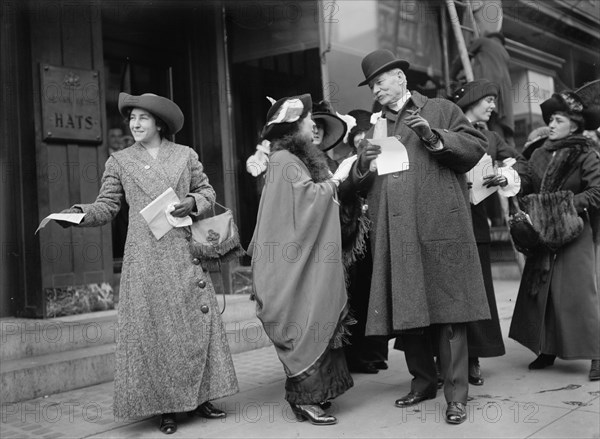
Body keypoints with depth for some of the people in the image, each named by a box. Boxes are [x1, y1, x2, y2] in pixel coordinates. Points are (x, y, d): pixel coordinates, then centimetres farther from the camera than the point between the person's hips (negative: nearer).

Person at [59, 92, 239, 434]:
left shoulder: (186, 155, 8)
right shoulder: (119, 161, 7)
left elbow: (207, 192, 13)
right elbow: (107, 206, 3)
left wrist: (192, 202, -7)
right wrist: (79, 213, -15)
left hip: (185, 254, 1)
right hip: (145, 258, -1)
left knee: (196, 322, 2)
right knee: (154, 327, 0)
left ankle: (199, 398, 15)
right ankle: (166, 406, 11)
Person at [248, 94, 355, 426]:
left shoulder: (300, 158, 19)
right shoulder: (284, 160, -11)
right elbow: (308, 196, -20)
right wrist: (335, 179, -8)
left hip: (309, 256, 9)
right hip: (297, 261, -9)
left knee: (316, 321, 8)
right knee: (306, 325, -7)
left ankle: (311, 392, 13)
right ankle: (305, 398, -1)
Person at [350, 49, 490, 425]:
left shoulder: (442, 110, 12)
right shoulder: (375, 127, 24)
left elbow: (476, 147, 2)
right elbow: (358, 183, 23)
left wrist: (434, 137, -10)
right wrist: (363, 164, 1)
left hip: (440, 228, -4)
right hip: (395, 235, 5)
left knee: (448, 310, -5)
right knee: (405, 313, 6)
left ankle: (456, 395, 2)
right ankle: (423, 382, 22)